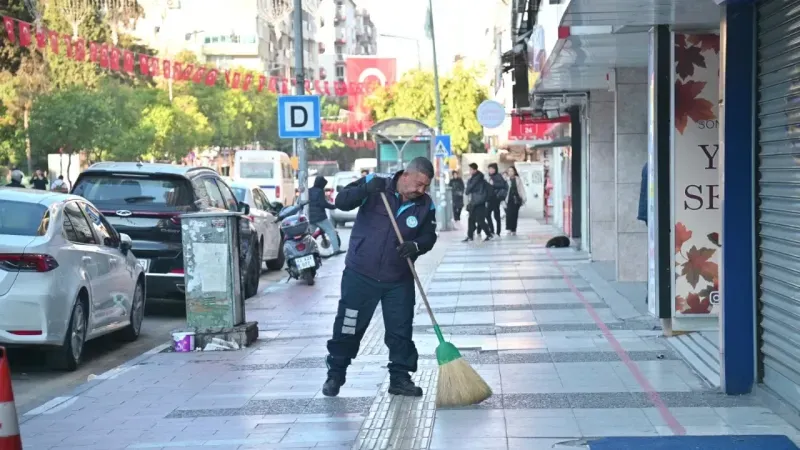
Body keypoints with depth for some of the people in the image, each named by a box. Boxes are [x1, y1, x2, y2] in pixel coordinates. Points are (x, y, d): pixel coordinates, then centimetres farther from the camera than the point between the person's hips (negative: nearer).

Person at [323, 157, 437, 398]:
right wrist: (366, 190, -33)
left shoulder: (425, 205, -2)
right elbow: (342, 202, -15)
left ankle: (400, 378, 18)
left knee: (401, 331, 5)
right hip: (360, 274, -2)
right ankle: (335, 375, 21)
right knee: (348, 328, 6)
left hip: (399, 280, 3)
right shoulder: (374, 184, -9)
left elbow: (429, 236, 1)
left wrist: (416, 246, -22)